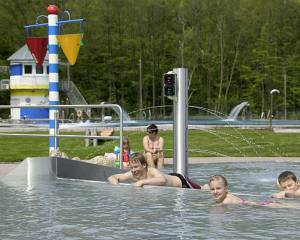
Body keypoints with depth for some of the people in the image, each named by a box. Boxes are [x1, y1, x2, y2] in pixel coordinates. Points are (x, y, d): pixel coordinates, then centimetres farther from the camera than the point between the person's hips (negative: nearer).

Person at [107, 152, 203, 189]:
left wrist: (142, 182, -65)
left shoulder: (152, 171, -43)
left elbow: (163, 180, -66)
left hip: (179, 181, -7)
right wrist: (116, 186, -42)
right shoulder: (133, 174, -26)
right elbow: (111, 178, -21)